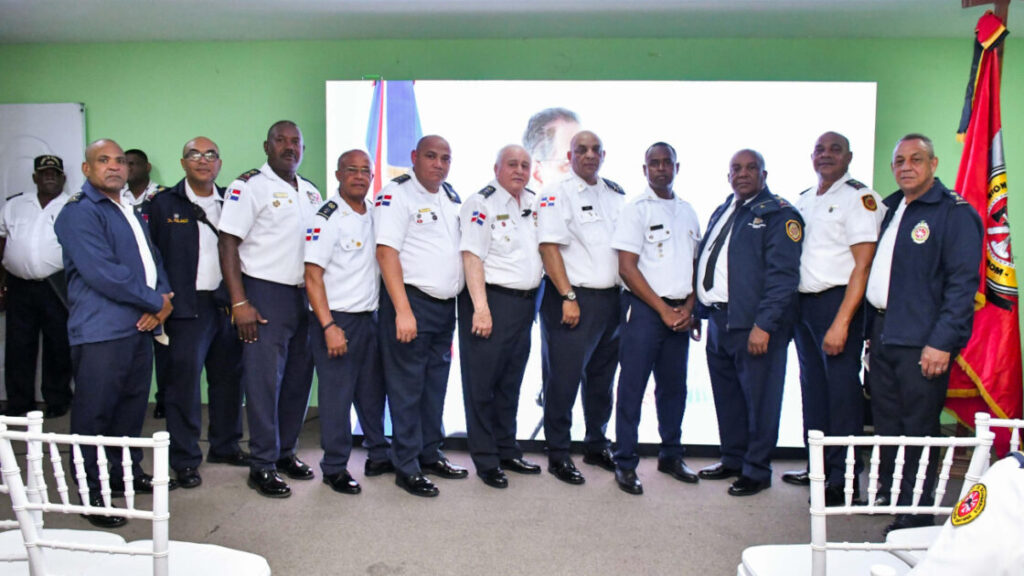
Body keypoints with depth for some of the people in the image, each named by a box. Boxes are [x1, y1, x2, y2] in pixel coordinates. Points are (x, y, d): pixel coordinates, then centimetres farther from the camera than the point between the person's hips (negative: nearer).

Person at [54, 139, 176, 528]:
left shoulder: (131, 212, 19)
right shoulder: (79, 213, -9)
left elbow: (153, 261, 17)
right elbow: (103, 274, -19)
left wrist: (162, 302, -3)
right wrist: (155, 301, -11)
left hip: (140, 326, 8)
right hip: (101, 331, -8)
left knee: (132, 406, 16)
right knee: (93, 413, -1)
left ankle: (127, 473, 29)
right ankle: (90, 492, 10)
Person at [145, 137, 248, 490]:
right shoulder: (164, 204, 2)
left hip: (227, 302, 4)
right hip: (187, 306, -3)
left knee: (228, 377, 11)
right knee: (184, 381, -1)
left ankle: (225, 445, 27)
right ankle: (185, 460, 10)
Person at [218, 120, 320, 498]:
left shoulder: (311, 193, 15)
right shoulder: (249, 186, -5)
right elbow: (228, 244, -10)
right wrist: (239, 303, -17)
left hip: (306, 296, 6)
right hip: (265, 296, -6)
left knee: (299, 378, 11)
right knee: (264, 381, -2)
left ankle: (285, 452, 26)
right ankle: (262, 466, 9)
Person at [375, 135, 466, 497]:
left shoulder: (452, 197, 15)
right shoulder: (396, 194, -9)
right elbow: (386, 252, -17)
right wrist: (403, 310, -23)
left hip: (446, 305, 8)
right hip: (412, 301, -8)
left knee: (436, 384, 15)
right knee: (407, 387, 0)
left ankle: (430, 454, 28)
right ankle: (406, 467, 10)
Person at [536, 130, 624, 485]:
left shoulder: (616, 194, 14)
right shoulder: (556, 194, -4)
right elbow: (549, 247, -12)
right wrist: (568, 297, -17)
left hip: (610, 298, 6)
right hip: (572, 298, -6)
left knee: (602, 377, 15)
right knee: (563, 379, -2)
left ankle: (597, 445, 29)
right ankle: (558, 455, 10)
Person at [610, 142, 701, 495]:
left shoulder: (688, 212, 13)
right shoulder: (636, 210, -3)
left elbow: (697, 264, 14)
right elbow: (627, 267, -10)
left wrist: (688, 307, -1)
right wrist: (663, 310, -11)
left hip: (680, 312, 5)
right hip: (644, 309, -5)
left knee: (674, 385, 12)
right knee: (632, 387, -3)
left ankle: (671, 455, 25)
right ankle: (625, 463, 6)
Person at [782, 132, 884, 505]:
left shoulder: (859, 197, -7)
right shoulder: (804, 200, 15)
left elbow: (863, 265, -14)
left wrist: (841, 322, -19)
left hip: (837, 302, -7)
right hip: (802, 302, 7)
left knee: (842, 393, -3)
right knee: (813, 388, 13)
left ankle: (844, 481, 6)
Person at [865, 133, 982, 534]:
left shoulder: (955, 212, -8)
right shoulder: (891, 208, 16)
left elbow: (962, 283, -14)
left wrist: (942, 342, -19)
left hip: (922, 341, -7)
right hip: (883, 333, 7)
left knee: (918, 431, 1)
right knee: (886, 424, 13)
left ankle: (915, 517, 12)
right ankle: (889, 496, 27)